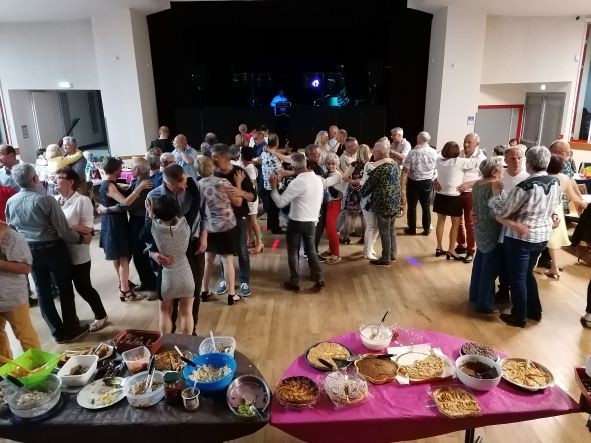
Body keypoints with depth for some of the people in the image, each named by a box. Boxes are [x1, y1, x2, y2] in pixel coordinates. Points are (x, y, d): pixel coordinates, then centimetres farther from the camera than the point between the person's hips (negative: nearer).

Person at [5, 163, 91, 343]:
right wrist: (81, 238, -3)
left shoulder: (10, 202, -3)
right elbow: (63, 230, -19)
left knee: (43, 291, 13)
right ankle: (71, 329, 20)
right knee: (65, 288, 10)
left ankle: (58, 332, 22)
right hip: (53, 248, -5)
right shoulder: (46, 199, -20)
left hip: (29, 250, 5)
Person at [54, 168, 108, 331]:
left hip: (78, 253, -5)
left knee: (83, 287, 5)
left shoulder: (82, 201, -14)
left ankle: (100, 315, 27)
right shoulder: (54, 200, 1)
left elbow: (87, 228, -18)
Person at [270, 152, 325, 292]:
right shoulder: (318, 179, 1)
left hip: (296, 222, -6)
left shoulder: (298, 182, -21)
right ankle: (318, 279, 18)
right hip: (311, 222, 6)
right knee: (310, 250, 20)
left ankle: (294, 282, 17)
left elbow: (280, 202, -19)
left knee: (293, 252, 10)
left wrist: (273, 187, -8)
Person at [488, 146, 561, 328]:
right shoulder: (555, 182, -1)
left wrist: (495, 194, -3)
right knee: (527, 273, 24)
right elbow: (551, 209, 13)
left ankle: (519, 317, 21)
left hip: (521, 237, -7)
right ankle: (534, 311, 35)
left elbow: (502, 212, -17)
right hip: (543, 235, 7)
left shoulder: (526, 186, -24)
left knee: (517, 278, 8)